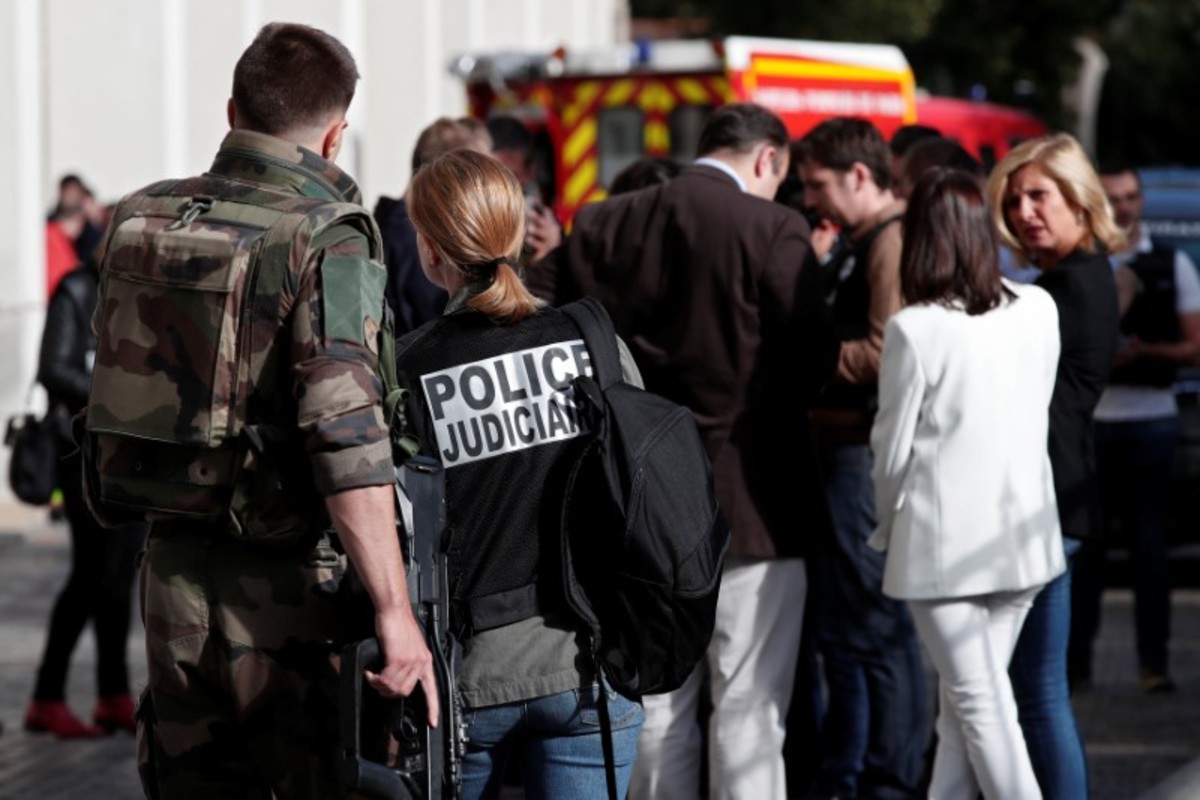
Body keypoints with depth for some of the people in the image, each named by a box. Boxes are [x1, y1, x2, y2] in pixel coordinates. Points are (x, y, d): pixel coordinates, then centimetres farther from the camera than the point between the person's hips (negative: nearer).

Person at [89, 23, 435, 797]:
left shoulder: (138, 221, 5)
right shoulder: (325, 240, -14)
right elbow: (348, 442, -22)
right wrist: (395, 610, -22)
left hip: (174, 574, 6)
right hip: (290, 589, -6)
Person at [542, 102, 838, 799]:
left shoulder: (603, 226, 1)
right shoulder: (773, 231, -13)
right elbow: (816, 358, -12)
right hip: (750, 502, -5)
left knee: (658, 709, 12)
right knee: (748, 713, 0)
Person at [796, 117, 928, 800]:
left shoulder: (893, 243, -13)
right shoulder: (859, 245, 20)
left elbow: (886, 356, -21)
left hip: (867, 456, -11)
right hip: (842, 450, 11)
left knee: (879, 629, -5)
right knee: (841, 627, 16)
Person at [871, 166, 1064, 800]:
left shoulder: (915, 329, -13)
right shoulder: (1038, 310, 0)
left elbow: (893, 449, -6)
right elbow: (1037, 419, 10)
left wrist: (888, 525, 11)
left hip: (943, 539, -5)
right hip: (1022, 532, 5)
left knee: (978, 704, 1)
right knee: (963, 704, 13)